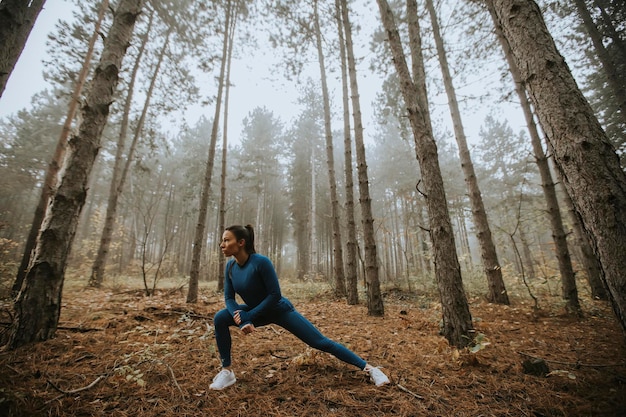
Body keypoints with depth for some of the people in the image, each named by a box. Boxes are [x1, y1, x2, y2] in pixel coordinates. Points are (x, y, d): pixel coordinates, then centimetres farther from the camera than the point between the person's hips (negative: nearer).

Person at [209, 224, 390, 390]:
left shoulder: (261, 262, -31)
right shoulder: (230, 266, -10)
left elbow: (275, 295, -27)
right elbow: (229, 297, -5)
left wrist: (248, 316, -22)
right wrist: (242, 319, -22)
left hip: (280, 310, -6)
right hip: (256, 312, 6)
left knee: (321, 342, -4)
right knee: (220, 318, -13)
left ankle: (369, 368, 9)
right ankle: (226, 372, 4)